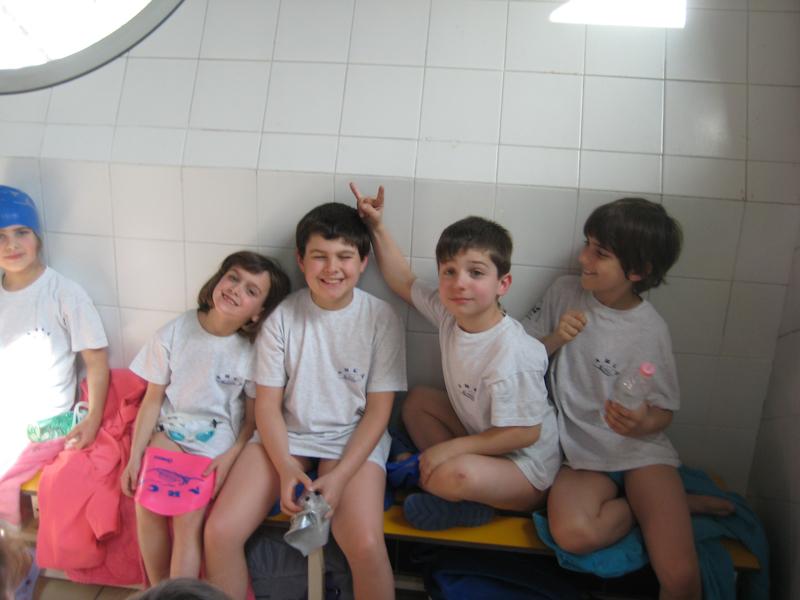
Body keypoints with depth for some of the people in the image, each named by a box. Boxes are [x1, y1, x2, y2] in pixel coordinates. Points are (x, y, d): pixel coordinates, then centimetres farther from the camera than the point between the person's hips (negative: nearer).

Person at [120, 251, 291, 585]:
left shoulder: (253, 352, -10)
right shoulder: (174, 334, -7)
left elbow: (254, 419, -1)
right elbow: (153, 399, 0)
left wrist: (231, 457, -15)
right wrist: (135, 457, -1)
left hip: (218, 442, -2)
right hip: (169, 431, 2)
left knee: (189, 517, -20)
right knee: (147, 505, -18)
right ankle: (158, 590, 4)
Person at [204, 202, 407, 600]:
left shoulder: (381, 319, -9)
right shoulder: (282, 317, -5)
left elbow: (378, 410, -7)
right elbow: (267, 404, -2)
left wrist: (340, 476, -17)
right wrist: (286, 469, -16)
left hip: (353, 438, -2)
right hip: (286, 434, 3)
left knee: (365, 544, -26)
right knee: (220, 532, -14)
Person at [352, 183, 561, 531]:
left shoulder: (512, 354, -32)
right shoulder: (449, 313, -9)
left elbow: (525, 432, -26)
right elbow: (405, 284, 6)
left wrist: (450, 448, -24)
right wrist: (377, 227, 0)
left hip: (527, 467, -8)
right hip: (481, 437, 8)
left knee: (457, 475, -34)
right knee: (416, 401, 7)